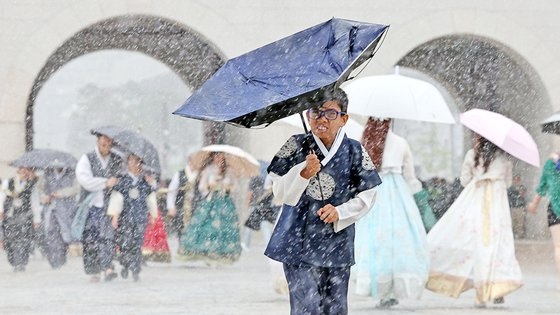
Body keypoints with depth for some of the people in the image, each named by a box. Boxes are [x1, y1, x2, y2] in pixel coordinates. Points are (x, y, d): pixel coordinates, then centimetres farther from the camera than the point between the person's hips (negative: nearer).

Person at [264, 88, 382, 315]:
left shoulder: (354, 151, 1)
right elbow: (280, 192, -4)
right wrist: (303, 173, -21)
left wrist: (340, 212, -12)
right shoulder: (297, 146, -2)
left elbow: (366, 197, 3)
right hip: (299, 242, -2)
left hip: (337, 244, 2)